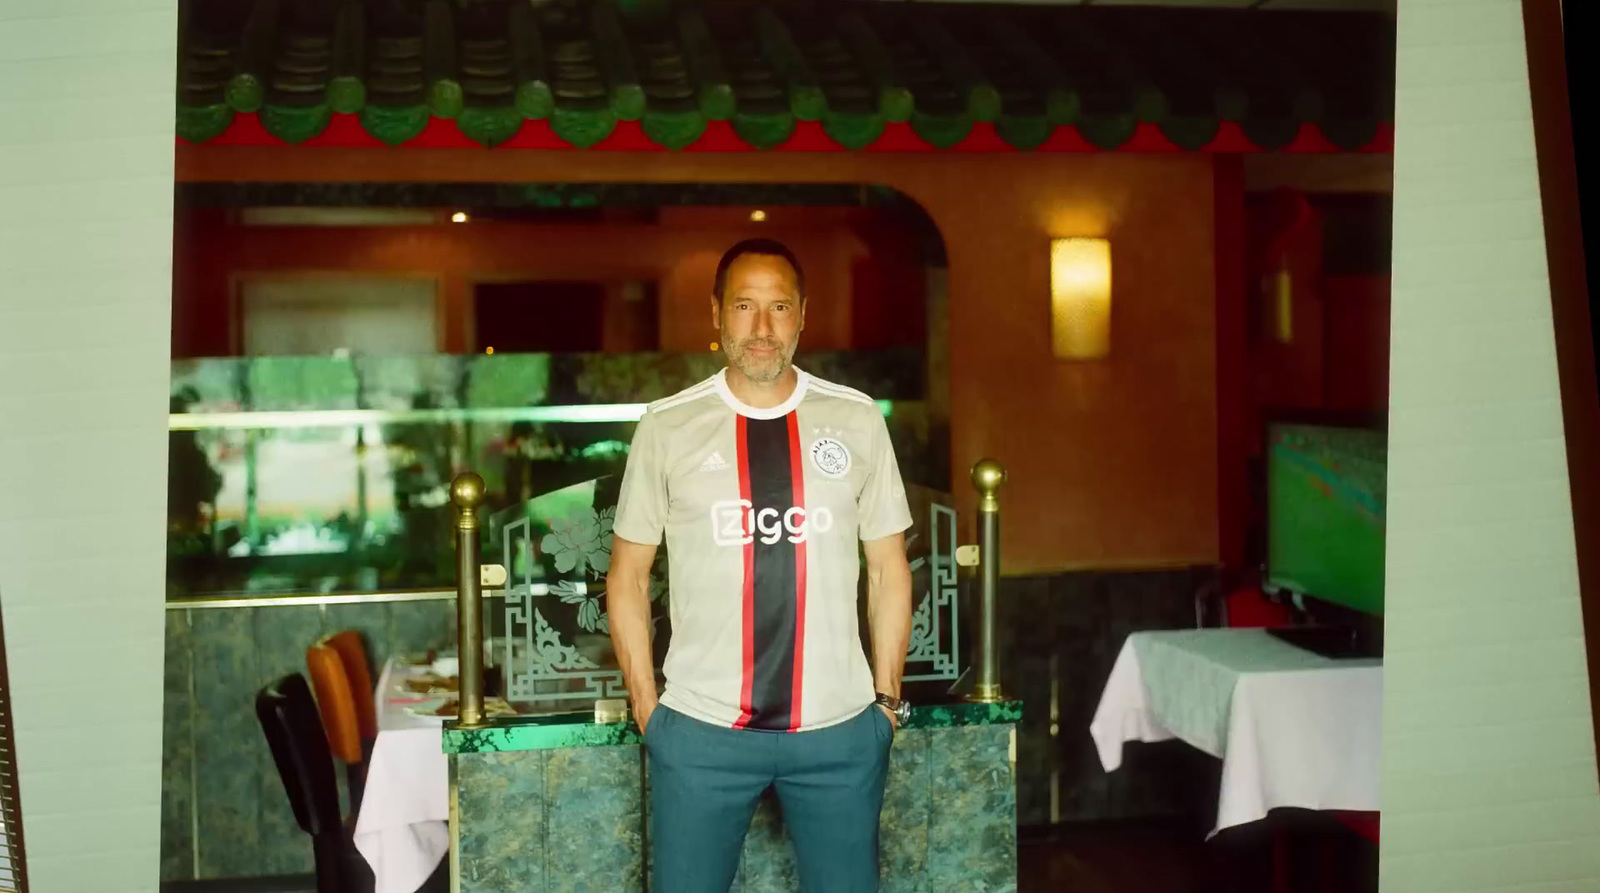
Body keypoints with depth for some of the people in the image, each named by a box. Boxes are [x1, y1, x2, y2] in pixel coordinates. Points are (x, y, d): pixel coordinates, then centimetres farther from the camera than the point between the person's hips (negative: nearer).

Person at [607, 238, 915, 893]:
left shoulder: (858, 420, 2)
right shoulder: (666, 426, -1)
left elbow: (889, 569, 7)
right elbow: (628, 577, 5)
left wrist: (888, 699, 6)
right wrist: (645, 707, 3)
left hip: (841, 727, 1)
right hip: (700, 730, -1)